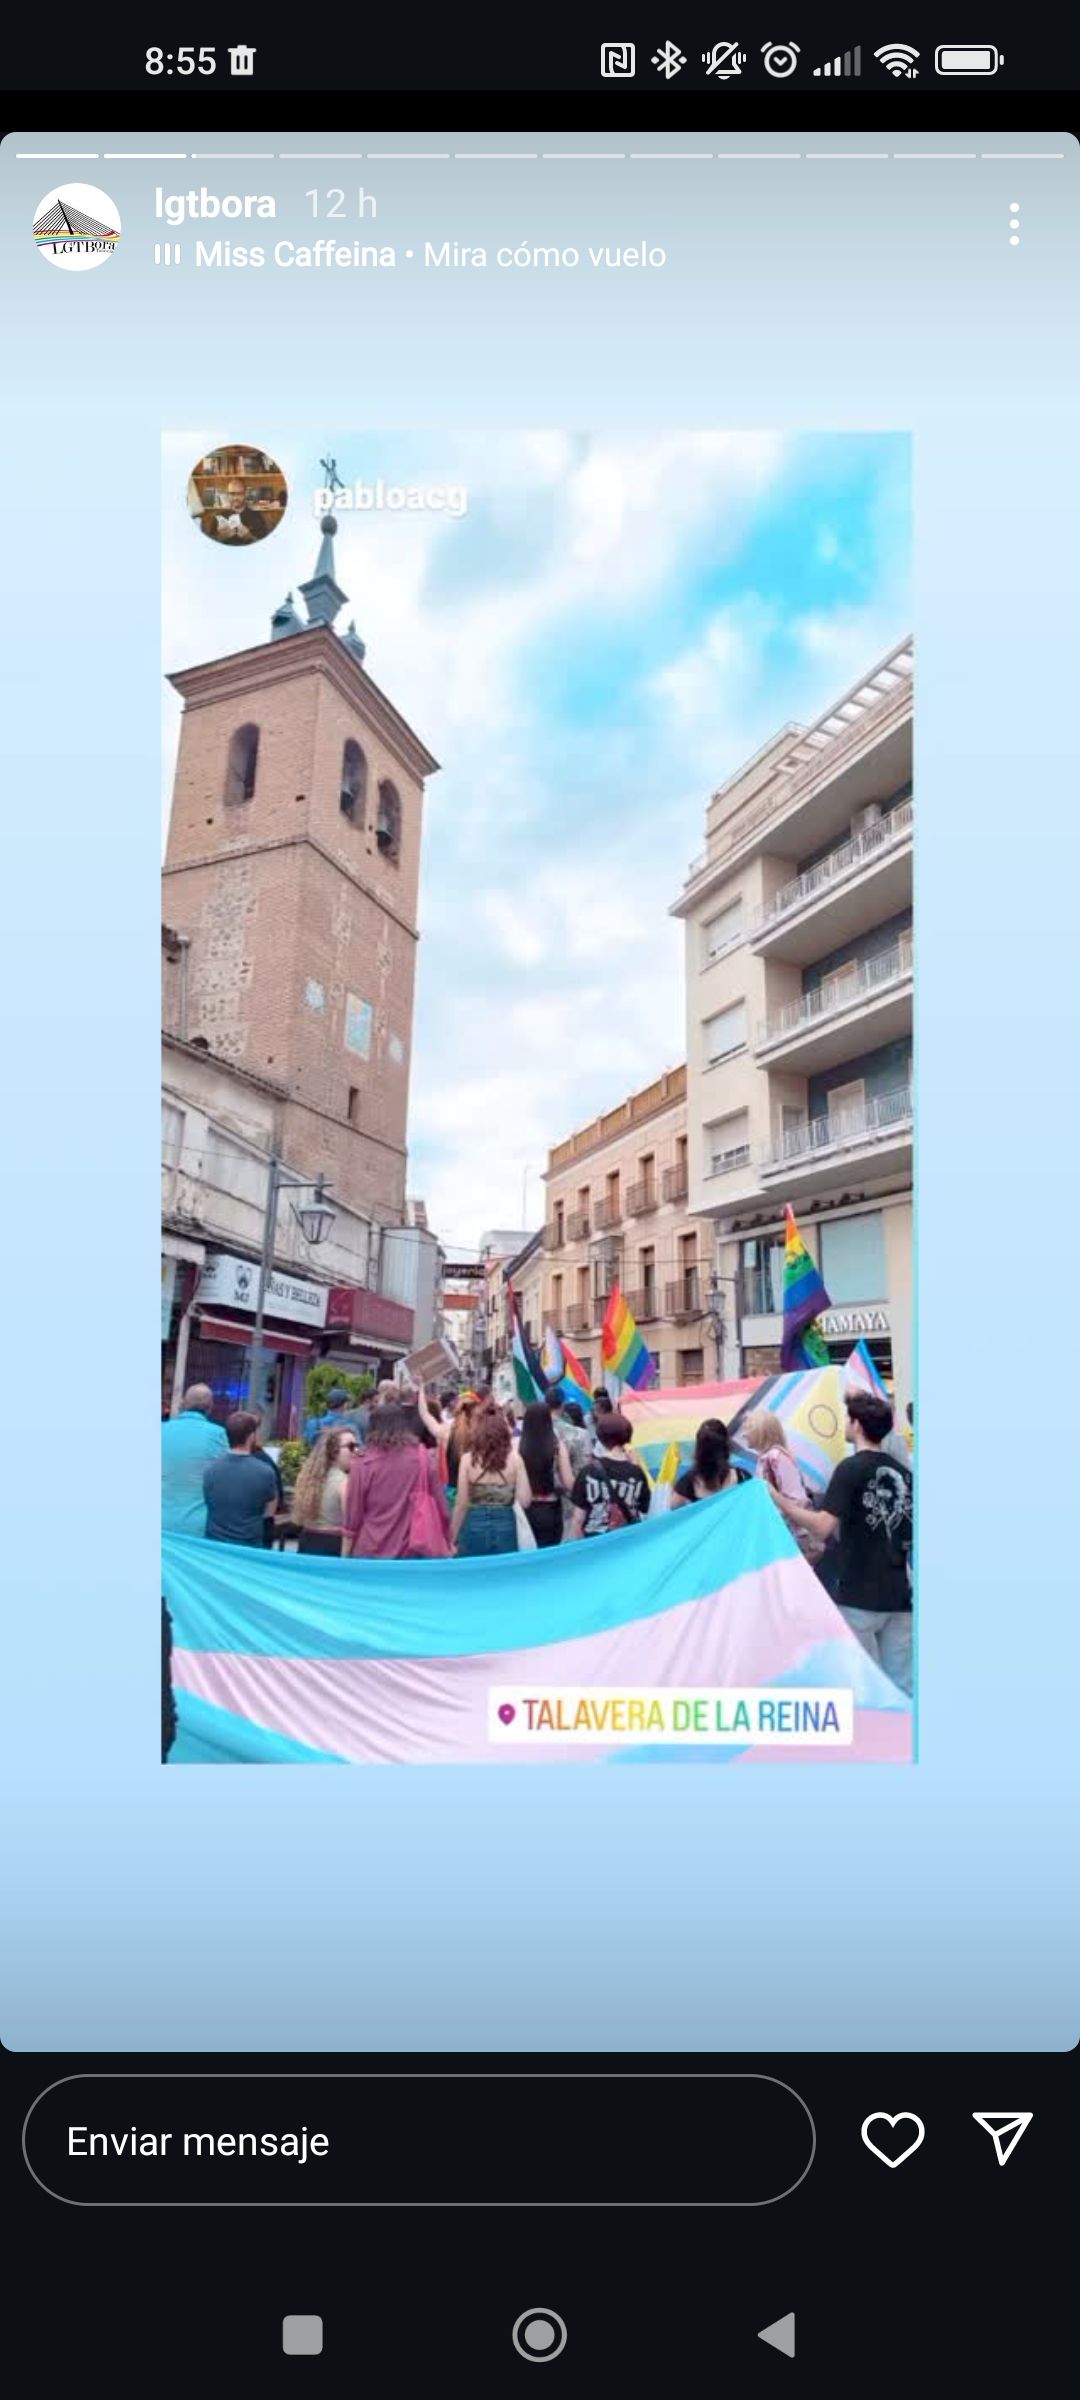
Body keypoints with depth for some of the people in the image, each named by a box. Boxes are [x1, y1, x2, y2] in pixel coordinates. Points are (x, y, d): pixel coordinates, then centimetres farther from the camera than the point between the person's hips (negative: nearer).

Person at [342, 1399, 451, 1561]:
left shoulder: (363, 1462, -5)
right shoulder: (424, 1457, -1)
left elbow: (353, 1515, -1)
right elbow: (440, 1506, 3)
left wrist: (345, 1555, 9)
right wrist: (446, 1544, 15)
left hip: (371, 1553, -1)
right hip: (414, 1553, 1)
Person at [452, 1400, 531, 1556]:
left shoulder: (468, 1459, -7)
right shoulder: (514, 1458, -5)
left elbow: (461, 1504, -3)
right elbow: (524, 1500, -5)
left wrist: (453, 1538, 7)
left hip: (475, 1526, -1)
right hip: (505, 1526, 1)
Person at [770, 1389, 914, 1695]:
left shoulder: (851, 1469, -11)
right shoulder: (903, 1473, 8)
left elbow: (824, 1527, -21)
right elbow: (911, 1535, 15)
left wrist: (780, 1501, -13)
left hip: (859, 1597, -5)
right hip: (899, 1596, 6)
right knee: (901, 1687, 9)